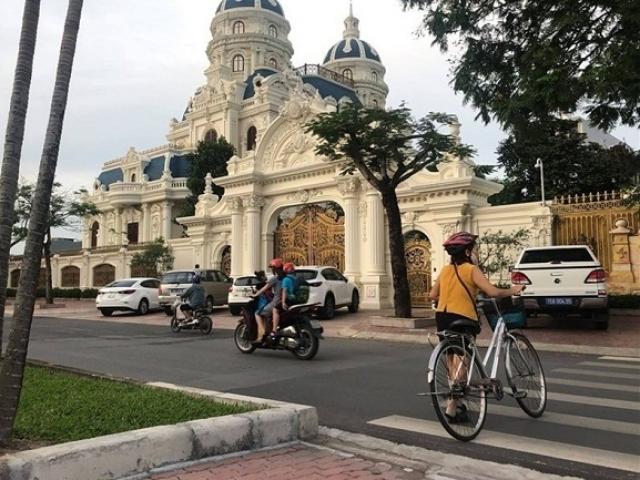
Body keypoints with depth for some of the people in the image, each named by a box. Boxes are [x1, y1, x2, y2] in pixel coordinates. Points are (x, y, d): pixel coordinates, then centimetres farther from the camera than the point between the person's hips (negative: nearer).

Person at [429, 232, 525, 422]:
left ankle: (456, 403, 31)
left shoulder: (445, 270, 9)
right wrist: (513, 290, -1)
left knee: (453, 362, 19)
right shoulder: (472, 270, -8)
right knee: (461, 363, 1)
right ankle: (452, 408, 0)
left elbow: (432, 295, 8)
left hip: (443, 317, 7)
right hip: (462, 320, -6)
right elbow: (493, 292, -18)